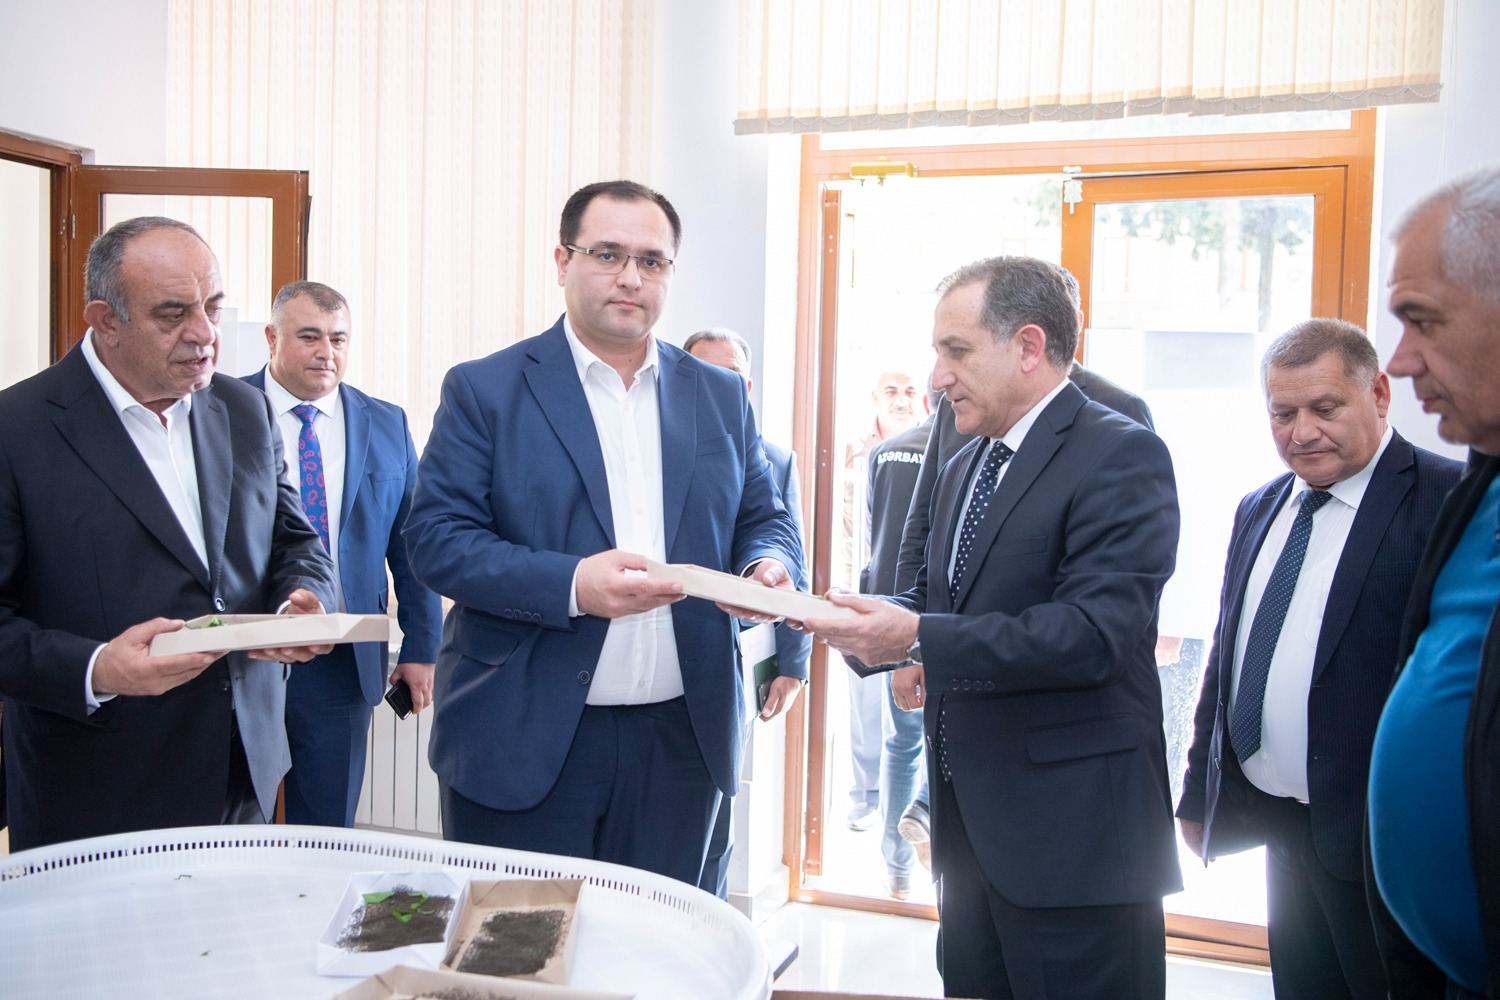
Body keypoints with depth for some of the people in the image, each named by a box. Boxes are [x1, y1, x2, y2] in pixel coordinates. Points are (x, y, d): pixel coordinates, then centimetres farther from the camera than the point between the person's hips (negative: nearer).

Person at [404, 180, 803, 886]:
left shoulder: (721, 397, 11)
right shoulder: (484, 390, 0)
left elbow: (766, 518, 15)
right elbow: (435, 537, -7)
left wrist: (766, 567, -9)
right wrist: (571, 584, -21)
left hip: (680, 740, 3)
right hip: (524, 741, -3)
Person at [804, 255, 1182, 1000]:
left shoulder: (1121, 455, -13)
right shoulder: (963, 470, 14)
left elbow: (1097, 630, -24)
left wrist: (920, 640, -27)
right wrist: (874, 621, -4)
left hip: (1072, 830, -8)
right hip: (971, 825, 8)